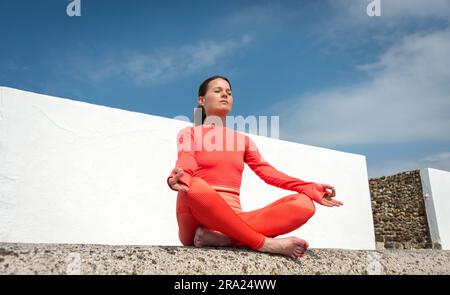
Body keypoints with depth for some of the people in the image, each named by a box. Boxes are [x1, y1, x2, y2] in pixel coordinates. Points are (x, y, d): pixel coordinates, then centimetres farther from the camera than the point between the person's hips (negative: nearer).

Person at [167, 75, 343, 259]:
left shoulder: (242, 139, 20)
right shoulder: (189, 133, 10)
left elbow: (268, 172, 9)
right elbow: (185, 164, -11)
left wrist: (312, 189, -4)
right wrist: (178, 178, -36)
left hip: (234, 220, 4)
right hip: (198, 220, -3)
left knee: (303, 203, -16)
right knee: (194, 186, -38)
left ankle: (222, 238, -28)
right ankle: (264, 243, -26)